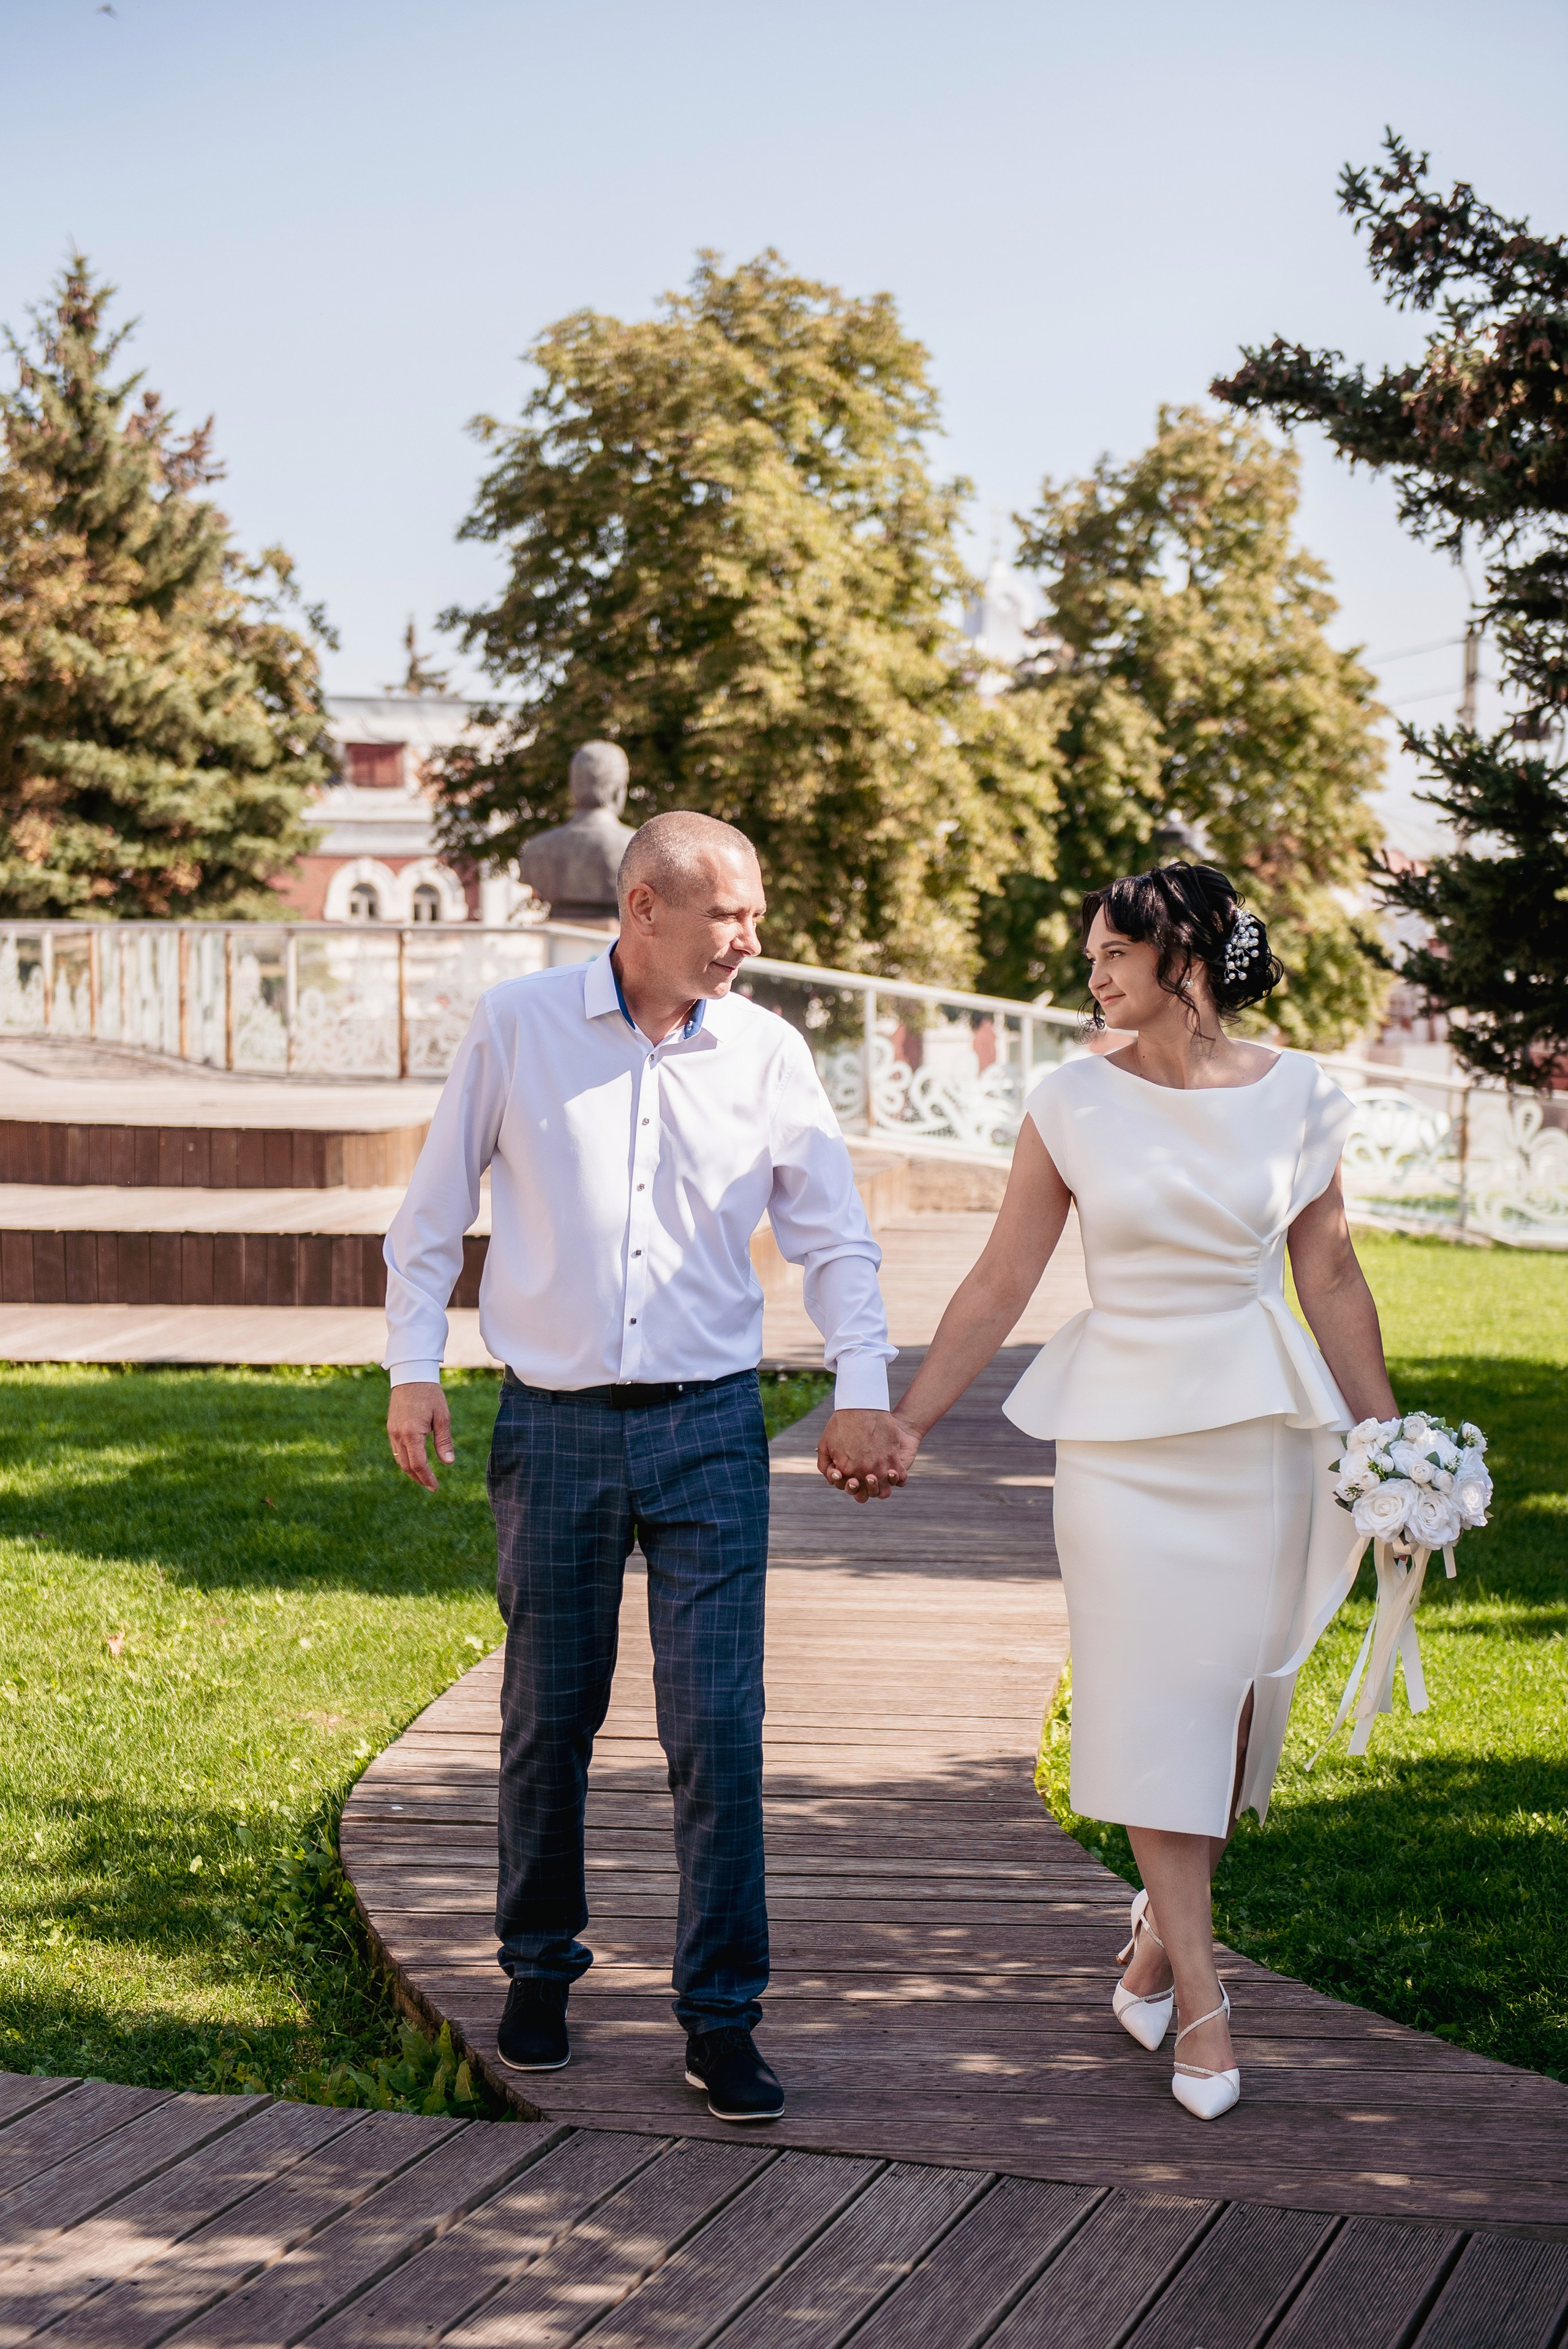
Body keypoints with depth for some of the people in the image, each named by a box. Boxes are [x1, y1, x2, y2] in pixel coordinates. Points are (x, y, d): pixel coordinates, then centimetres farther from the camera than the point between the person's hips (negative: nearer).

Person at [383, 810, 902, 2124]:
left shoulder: (767, 1051, 3)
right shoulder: (517, 1027, 0)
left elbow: (834, 1234, 8)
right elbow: (435, 1208, 7)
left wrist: (861, 1385, -3)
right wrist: (414, 1365, 2)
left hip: (709, 1425, 0)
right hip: (553, 1426, 0)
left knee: (719, 1727, -4)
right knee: (548, 1719, 8)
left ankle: (723, 2018, 5)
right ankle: (540, 1969, 28)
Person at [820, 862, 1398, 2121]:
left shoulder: (1296, 1096, 0)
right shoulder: (1077, 1101, -2)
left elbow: (1330, 1278, 7)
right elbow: (1000, 1283, 2)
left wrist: (1386, 1440, 7)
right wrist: (906, 1424, -2)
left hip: (1260, 1427, 1)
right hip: (1122, 1432, -1)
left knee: (1234, 1691, 5)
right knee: (1152, 1701, -2)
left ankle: (1161, 1928, 28)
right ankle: (1200, 1997, 5)